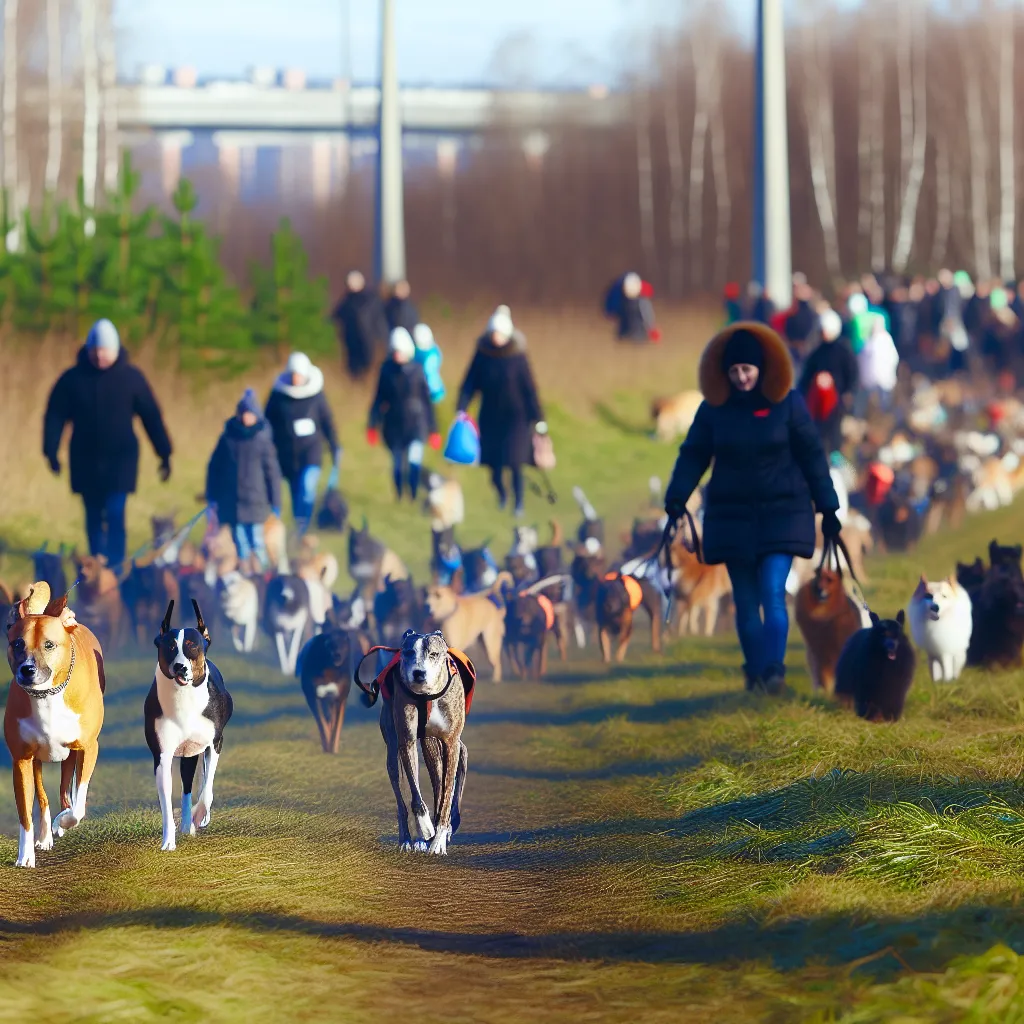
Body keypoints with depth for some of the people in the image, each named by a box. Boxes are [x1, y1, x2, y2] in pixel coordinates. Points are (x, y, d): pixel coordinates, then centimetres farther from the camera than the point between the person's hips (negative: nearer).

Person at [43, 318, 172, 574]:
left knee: (115, 515, -13)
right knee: (94, 519, 9)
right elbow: (55, 416, 0)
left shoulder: (131, 377, -3)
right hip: (85, 462, 2)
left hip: (120, 459, -2)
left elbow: (151, 417, 1)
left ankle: (115, 570, -11)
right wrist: (51, 452, -11)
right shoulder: (72, 379, -1)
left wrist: (164, 455, 1)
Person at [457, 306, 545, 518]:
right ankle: (501, 494, 36)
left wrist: (538, 418, -7)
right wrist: (461, 409, -13)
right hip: (490, 417, 2)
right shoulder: (482, 355, -4)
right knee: (494, 462, 8)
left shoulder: (517, 357, -10)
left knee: (514, 462, -6)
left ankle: (518, 504, 10)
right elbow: (470, 383, -2)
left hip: (514, 416, -2)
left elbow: (529, 388, -7)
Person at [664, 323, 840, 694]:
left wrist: (827, 507, 0)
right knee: (745, 601, 5)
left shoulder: (787, 403, -4)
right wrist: (677, 497, -12)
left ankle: (774, 670, -20)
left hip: (781, 513, -3)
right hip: (732, 516, 3)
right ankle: (754, 672, 14)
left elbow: (811, 455, 0)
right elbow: (693, 454, 2)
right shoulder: (714, 408, 1)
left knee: (772, 594, -15)